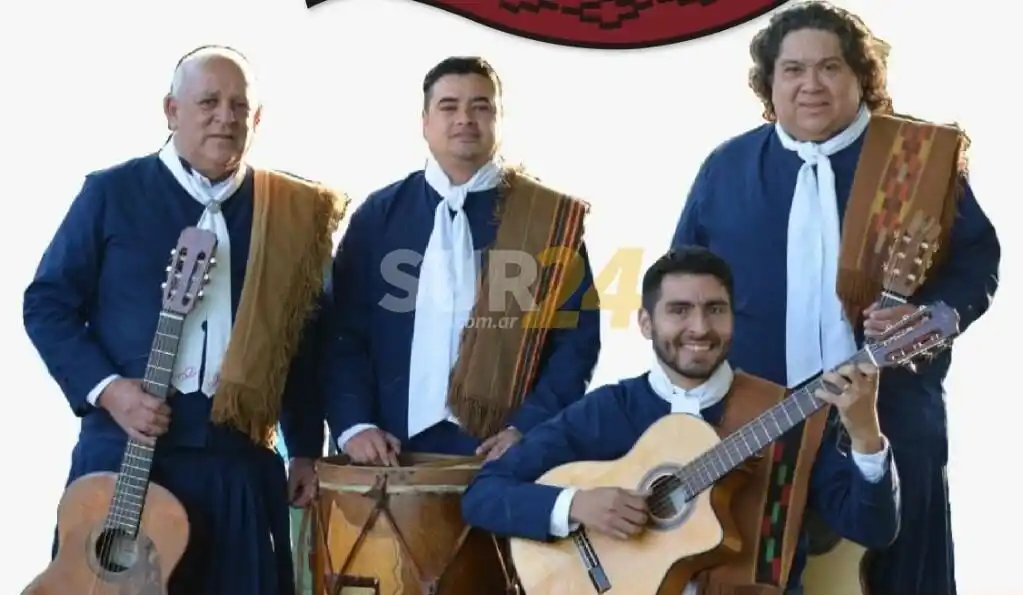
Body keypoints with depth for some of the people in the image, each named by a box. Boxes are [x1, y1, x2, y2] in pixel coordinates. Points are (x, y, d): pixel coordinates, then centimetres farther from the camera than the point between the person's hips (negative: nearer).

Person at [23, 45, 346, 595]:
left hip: (240, 458, 2)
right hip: (123, 447, -2)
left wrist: (306, 449, 8)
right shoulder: (112, 192, 3)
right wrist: (105, 388, -12)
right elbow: (46, 303, 2)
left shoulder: (293, 212, 9)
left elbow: (306, 339, 12)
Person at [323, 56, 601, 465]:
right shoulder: (378, 215, 8)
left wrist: (529, 429, -12)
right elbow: (343, 332, 6)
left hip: (506, 450, -1)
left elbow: (578, 335, 0)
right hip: (393, 450, 1)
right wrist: (353, 424, -7)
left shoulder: (553, 217, 4)